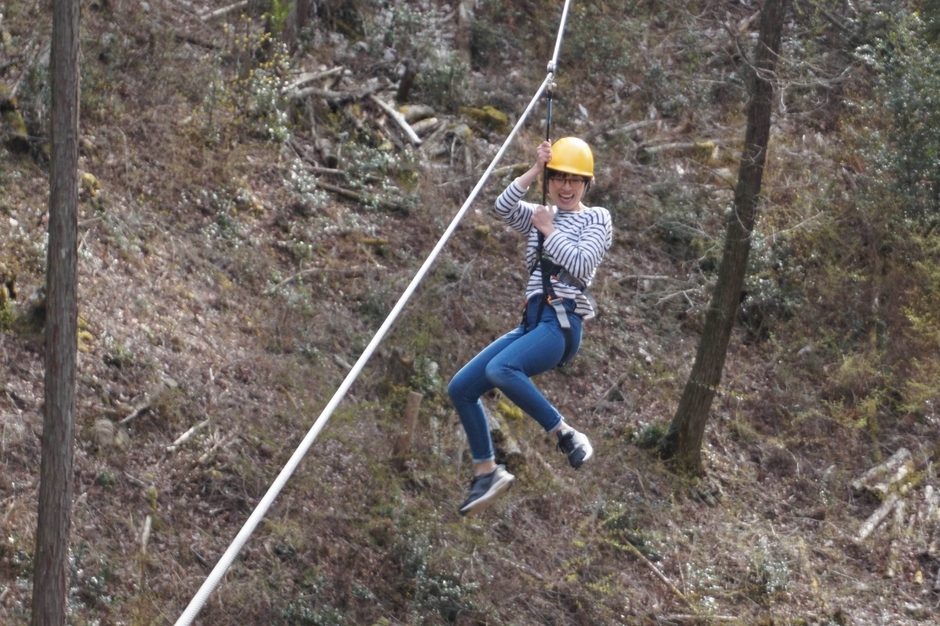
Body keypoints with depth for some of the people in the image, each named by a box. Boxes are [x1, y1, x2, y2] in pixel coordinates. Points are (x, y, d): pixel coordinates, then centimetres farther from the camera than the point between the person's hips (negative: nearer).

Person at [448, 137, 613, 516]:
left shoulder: (596, 219, 5)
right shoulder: (538, 216, 18)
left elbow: (582, 266, -12)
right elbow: (503, 207, -3)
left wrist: (549, 231, -5)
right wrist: (535, 170, -9)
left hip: (562, 324, -7)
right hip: (532, 323, 7)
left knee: (500, 370, -34)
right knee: (460, 389, 2)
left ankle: (567, 437, -22)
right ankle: (487, 473, 11)